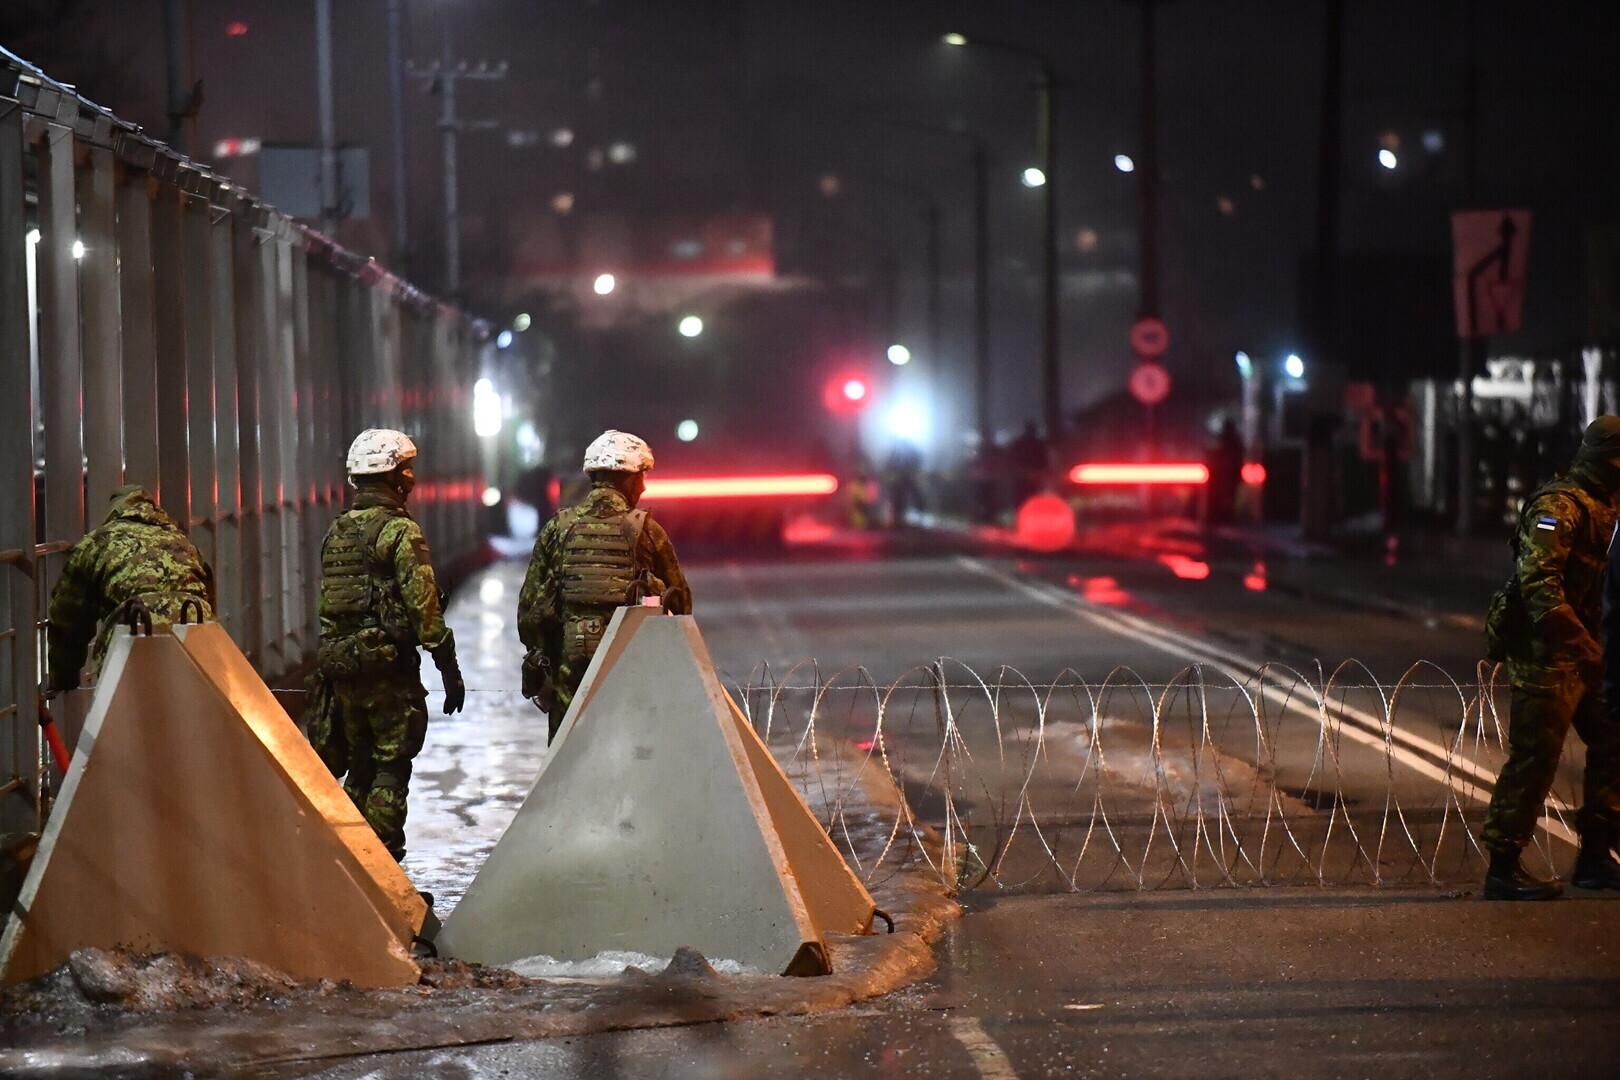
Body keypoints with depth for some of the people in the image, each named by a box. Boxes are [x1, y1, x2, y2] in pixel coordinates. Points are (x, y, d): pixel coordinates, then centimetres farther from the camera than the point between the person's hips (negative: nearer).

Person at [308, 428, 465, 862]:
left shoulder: (336, 532, 13)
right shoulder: (400, 532, -11)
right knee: (391, 768, -2)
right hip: (388, 666, -7)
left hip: (340, 663, 7)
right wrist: (450, 670, -12)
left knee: (360, 769, 14)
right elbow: (424, 608, -16)